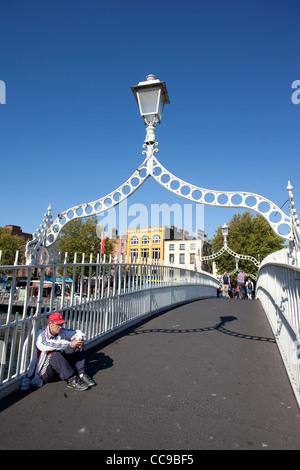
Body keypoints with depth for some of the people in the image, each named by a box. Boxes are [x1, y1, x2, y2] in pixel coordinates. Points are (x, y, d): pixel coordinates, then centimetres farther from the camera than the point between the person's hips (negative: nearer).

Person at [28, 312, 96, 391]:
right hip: (45, 372, -6)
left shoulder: (61, 332, -1)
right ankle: (71, 380, -30)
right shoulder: (41, 336, -18)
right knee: (55, 353, -36)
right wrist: (70, 344, -42)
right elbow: (49, 345, -39)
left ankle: (81, 374, -16)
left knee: (78, 346, -7)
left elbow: (78, 333, 1)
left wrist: (79, 339, -24)